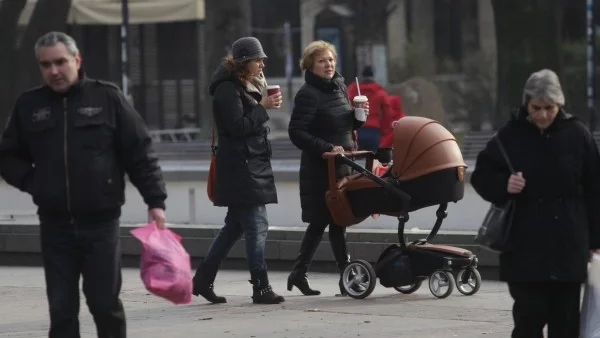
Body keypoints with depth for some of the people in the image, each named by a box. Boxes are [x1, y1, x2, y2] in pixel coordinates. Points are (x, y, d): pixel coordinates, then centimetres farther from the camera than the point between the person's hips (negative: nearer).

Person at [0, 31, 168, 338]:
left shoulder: (107, 98, -1)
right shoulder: (29, 105, 7)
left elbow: (140, 152, 0)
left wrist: (155, 200, -5)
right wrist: (32, 182, -1)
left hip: (101, 223, -2)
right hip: (55, 225, 2)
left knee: (105, 304, 2)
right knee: (61, 310, 2)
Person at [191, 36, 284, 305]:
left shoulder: (246, 86, 19)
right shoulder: (228, 89, -12)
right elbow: (238, 126, -20)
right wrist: (263, 107, -17)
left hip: (251, 167, 10)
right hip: (240, 169, -10)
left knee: (234, 226, 13)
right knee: (256, 227, -10)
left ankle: (203, 279, 18)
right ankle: (261, 288, -9)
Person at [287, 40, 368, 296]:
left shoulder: (339, 87, 13)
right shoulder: (308, 94, -12)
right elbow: (297, 133, -18)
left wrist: (358, 116, 2)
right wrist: (328, 148, -24)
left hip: (341, 165, 8)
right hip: (319, 168, -8)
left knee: (319, 222, 11)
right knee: (336, 221, -7)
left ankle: (298, 274, 20)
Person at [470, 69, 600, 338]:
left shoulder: (577, 134, 1)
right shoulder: (511, 136, -1)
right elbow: (481, 176, 7)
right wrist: (503, 185, -15)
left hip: (568, 245, 1)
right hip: (525, 244, -1)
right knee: (529, 315, -4)